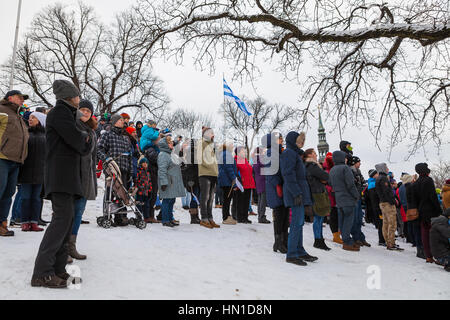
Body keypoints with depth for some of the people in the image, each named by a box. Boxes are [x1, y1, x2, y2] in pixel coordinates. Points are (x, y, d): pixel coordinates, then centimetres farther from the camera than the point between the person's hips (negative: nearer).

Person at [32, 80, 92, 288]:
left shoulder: (66, 113, 26)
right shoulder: (60, 111, -4)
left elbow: (82, 148, 24)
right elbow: (76, 140, -14)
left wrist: (83, 142, 3)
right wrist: (85, 138, 7)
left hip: (68, 175, 10)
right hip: (61, 174, -10)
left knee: (67, 218, 7)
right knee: (63, 217, -15)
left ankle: (57, 268, 10)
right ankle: (42, 273, -15)